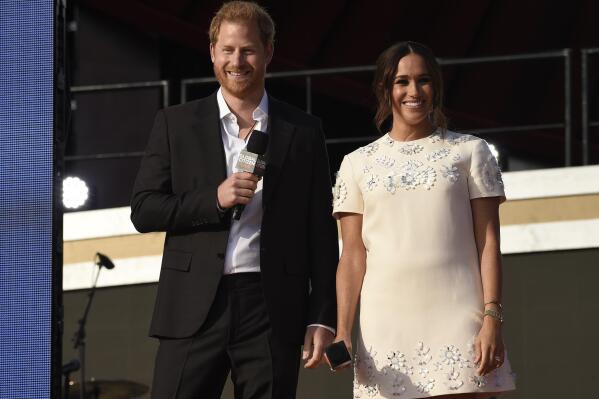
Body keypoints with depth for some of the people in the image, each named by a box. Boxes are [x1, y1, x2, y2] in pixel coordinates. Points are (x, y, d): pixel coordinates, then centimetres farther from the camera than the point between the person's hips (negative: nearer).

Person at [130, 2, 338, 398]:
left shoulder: (303, 132, 10)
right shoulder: (176, 124, 10)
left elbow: (322, 234, 9)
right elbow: (143, 211, 5)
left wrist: (323, 318, 1)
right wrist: (214, 199, -10)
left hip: (273, 310, 0)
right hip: (195, 307, 0)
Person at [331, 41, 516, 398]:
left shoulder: (470, 152, 10)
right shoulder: (359, 164, 13)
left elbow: (488, 242, 5)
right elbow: (353, 255, 9)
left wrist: (492, 317, -6)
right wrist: (343, 331, -1)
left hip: (456, 321, -1)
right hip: (386, 325, 2)